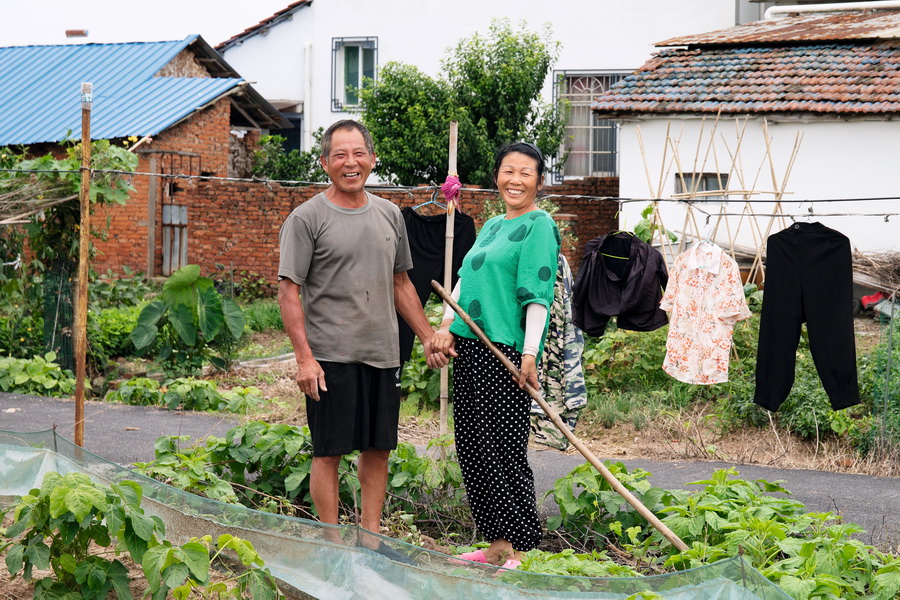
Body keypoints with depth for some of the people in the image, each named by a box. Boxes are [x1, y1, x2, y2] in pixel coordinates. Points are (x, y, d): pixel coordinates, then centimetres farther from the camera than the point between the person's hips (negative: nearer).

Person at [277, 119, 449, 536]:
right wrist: (304, 357, -17)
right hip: (330, 356, -5)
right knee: (329, 451, 0)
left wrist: (428, 338, 15)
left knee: (378, 448, 9)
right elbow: (289, 291, -9)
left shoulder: (389, 215, 12)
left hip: (383, 355, 5)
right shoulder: (307, 217, -6)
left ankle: (371, 536, 19)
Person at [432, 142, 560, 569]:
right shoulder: (491, 226, 19)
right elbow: (465, 281, 18)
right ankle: (495, 547, 18)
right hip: (470, 349, 8)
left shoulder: (539, 226, -5)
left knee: (503, 452, -6)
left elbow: (538, 294, -13)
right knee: (473, 450, 10)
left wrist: (529, 354, -19)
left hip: (506, 353, -8)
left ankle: (518, 554, 1)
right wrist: (446, 326, 3)